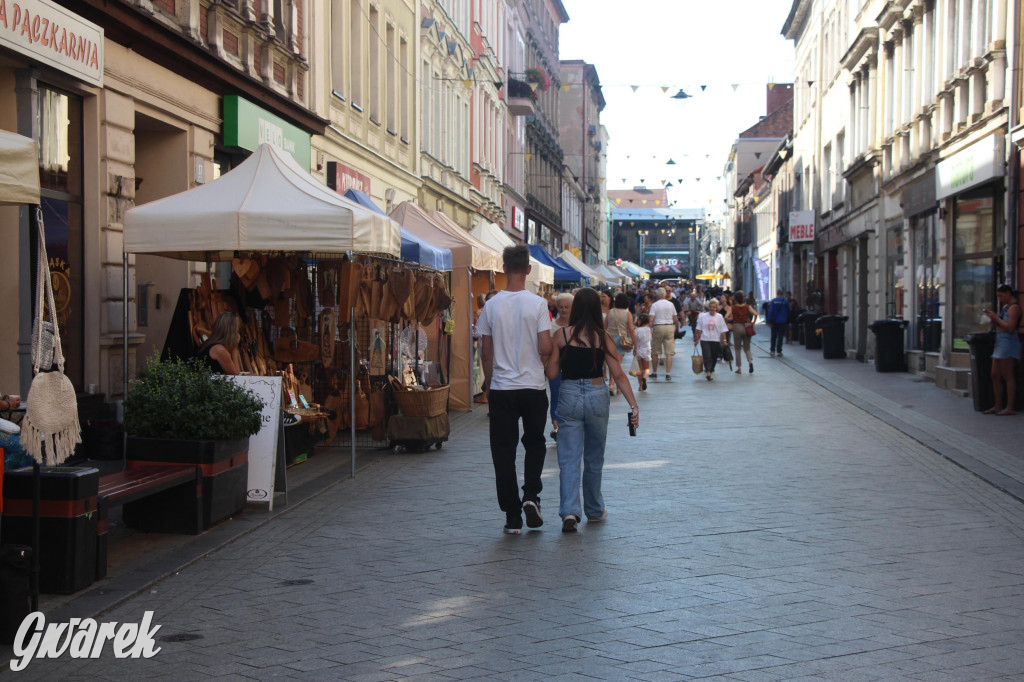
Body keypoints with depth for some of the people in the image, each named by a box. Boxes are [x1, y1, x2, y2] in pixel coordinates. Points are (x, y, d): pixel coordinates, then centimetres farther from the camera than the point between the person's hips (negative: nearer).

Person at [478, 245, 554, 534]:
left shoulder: (492, 305, -1)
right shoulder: (537, 304, -8)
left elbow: (485, 351, 4)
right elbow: (546, 347, -12)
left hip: (501, 388, 1)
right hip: (533, 387, -1)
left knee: (503, 451, 5)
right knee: (534, 444, 18)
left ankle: (512, 516, 6)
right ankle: (531, 495, 0)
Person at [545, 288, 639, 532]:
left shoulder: (562, 335, -4)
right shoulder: (603, 337, -3)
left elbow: (551, 372, -2)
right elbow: (618, 375, -5)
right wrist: (634, 405, -4)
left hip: (569, 397, -1)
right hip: (597, 397, 1)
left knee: (569, 459, 0)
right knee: (594, 458, 17)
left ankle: (570, 510, -18)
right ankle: (594, 510, 30)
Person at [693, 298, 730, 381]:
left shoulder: (719, 317, 3)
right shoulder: (703, 316, 3)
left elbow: (723, 330, 4)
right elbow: (699, 329, 8)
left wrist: (724, 340, -2)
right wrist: (696, 339, 7)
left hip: (716, 340, 1)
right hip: (705, 340, -1)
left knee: (714, 357, 6)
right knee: (707, 356, -14)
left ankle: (710, 370, 22)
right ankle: (708, 372, -22)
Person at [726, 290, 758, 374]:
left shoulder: (733, 308, -2)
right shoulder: (747, 306, 1)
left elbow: (726, 317, -13)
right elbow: (755, 314, -12)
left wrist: (729, 322, 4)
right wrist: (753, 322, 1)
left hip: (737, 327, -2)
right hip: (746, 326, 2)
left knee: (738, 349, 9)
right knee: (747, 348, 13)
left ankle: (739, 368, 7)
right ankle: (750, 361, -15)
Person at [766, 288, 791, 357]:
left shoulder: (773, 301, -5)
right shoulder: (786, 301, -1)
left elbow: (770, 312, -8)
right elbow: (788, 312, 6)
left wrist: (769, 321, -5)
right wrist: (787, 321, 17)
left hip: (774, 321, 0)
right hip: (782, 322, 0)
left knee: (773, 336, 11)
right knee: (780, 337, 2)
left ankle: (772, 350, 11)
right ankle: (779, 351, 2)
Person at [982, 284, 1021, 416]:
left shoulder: (1014, 307, -10)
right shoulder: (1005, 306, 20)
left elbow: (1010, 327, -19)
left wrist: (996, 318, -10)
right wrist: (993, 318, 7)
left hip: (1009, 342, -10)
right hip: (1000, 343, 10)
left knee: (1008, 376, -9)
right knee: (995, 376, 9)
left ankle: (1010, 407, -8)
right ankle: (998, 406, 14)